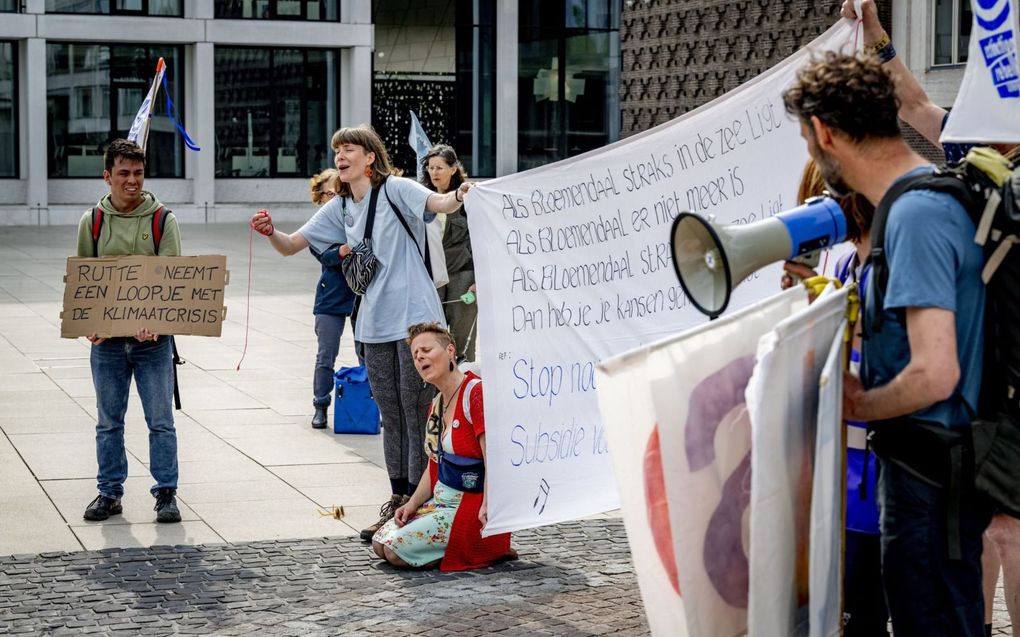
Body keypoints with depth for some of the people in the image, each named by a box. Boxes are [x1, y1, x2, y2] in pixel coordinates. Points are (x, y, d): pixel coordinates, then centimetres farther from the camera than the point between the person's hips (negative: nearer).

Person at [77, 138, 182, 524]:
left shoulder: (162, 219, -1)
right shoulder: (92, 221, 5)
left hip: (153, 338, -2)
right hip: (106, 339, 2)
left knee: (160, 420, 2)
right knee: (109, 421, 10)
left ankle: (166, 494, 11)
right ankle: (110, 492, 20)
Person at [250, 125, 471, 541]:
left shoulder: (395, 189, -6)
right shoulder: (340, 210, 13)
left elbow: (438, 203, -23)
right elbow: (291, 245, 13)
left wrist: (459, 196, -46)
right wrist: (270, 232, -9)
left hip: (414, 317, -7)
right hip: (374, 324, 7)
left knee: (417, 411, -3)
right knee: (390, 416, 13)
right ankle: (398, 499, 22)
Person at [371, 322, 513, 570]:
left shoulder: (476, 393, -17)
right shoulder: (437, 404, 14)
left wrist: (487, 510, -29)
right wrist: (413, 503, 6)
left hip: (472, 509, -10)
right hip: (441, 502, 10)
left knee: (396, 550, -16)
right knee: (380, 543, 2)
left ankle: (485, 550, -2)